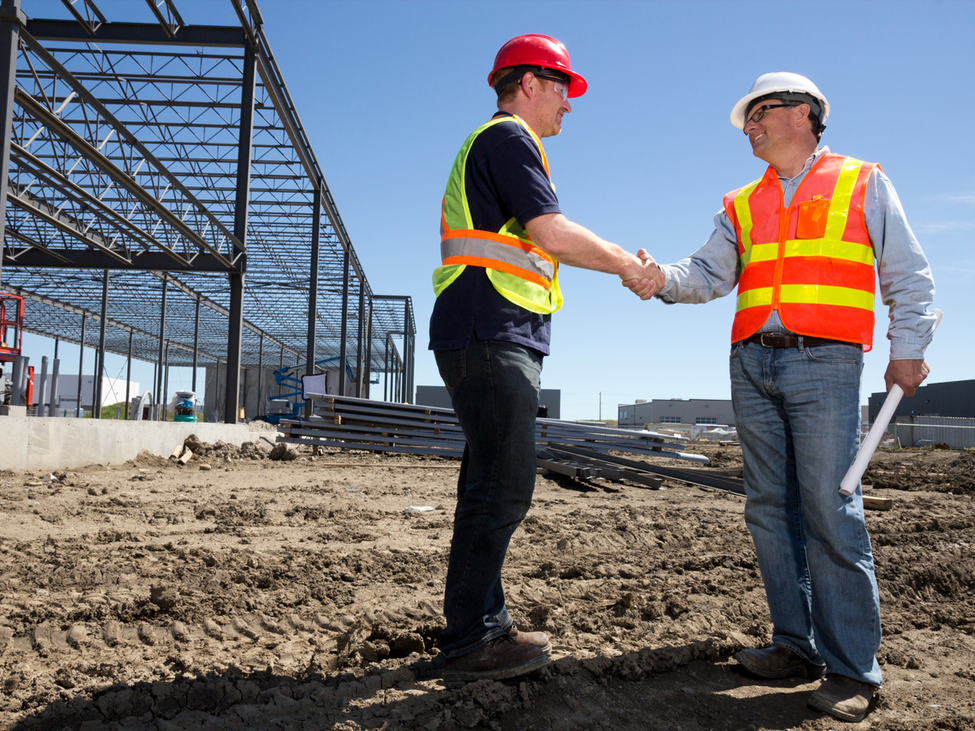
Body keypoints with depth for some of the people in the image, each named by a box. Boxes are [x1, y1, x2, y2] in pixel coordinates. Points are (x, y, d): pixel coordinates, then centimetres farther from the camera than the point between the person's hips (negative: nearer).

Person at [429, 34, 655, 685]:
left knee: (494, 485, 11)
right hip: (490, 336, -11)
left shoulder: (504, 144, 29)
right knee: (503, 487, -11)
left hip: (496, 342, 11)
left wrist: (621, 259, 24)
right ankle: (468, 644, -5)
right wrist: (626, 264, -3)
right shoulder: (507, 138, -4)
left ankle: (487, 624, 19)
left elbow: (535, 245, 29)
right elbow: (551, 231, -15)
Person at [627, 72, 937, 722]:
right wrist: (662, 279, -13)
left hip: (825, 363, -4)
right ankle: (797, 645, 15)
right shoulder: (743, 206, 19)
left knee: (830, 510, -11)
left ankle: (852, 669, -2)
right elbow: (710, 273, 7)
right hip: (754, 364, 5)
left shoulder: (863, 183, 10)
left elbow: (909, 276, 7)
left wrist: (908, 349, -6)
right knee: (771, 508, 4)